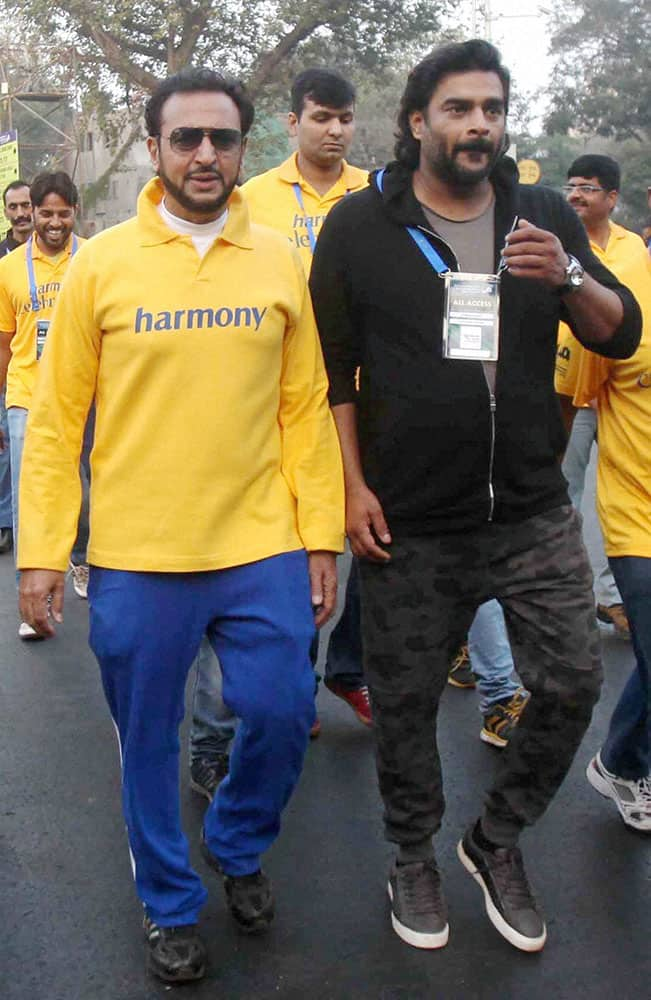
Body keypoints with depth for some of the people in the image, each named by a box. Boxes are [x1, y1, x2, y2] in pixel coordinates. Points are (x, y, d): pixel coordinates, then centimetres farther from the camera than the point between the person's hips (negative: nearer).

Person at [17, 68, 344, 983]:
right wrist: (41, 551, -4)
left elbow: (306, 409, 4)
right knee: (148, 741, 11)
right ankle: (171, 903, 34)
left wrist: (320, 536, 1)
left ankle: (237, 847, 38)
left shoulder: (280, 262, 4)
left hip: (262, 547, 1)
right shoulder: (101, 264, -1)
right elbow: (57, 419, -1)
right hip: (136, 557, -1)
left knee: (281, 714, 6)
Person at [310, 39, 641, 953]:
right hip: (408, 522, -2)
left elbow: (623, 335, 4)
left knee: (573, 683, 3)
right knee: (405, 702, 9)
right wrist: (354, 486, -6)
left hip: (534, 513, 3)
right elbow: (333, 367, 1)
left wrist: (567, 278, -16)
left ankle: (497, 842, 27)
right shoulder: (361, 225, -2)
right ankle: (415, 857, 34)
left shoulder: (545, 217, 6)